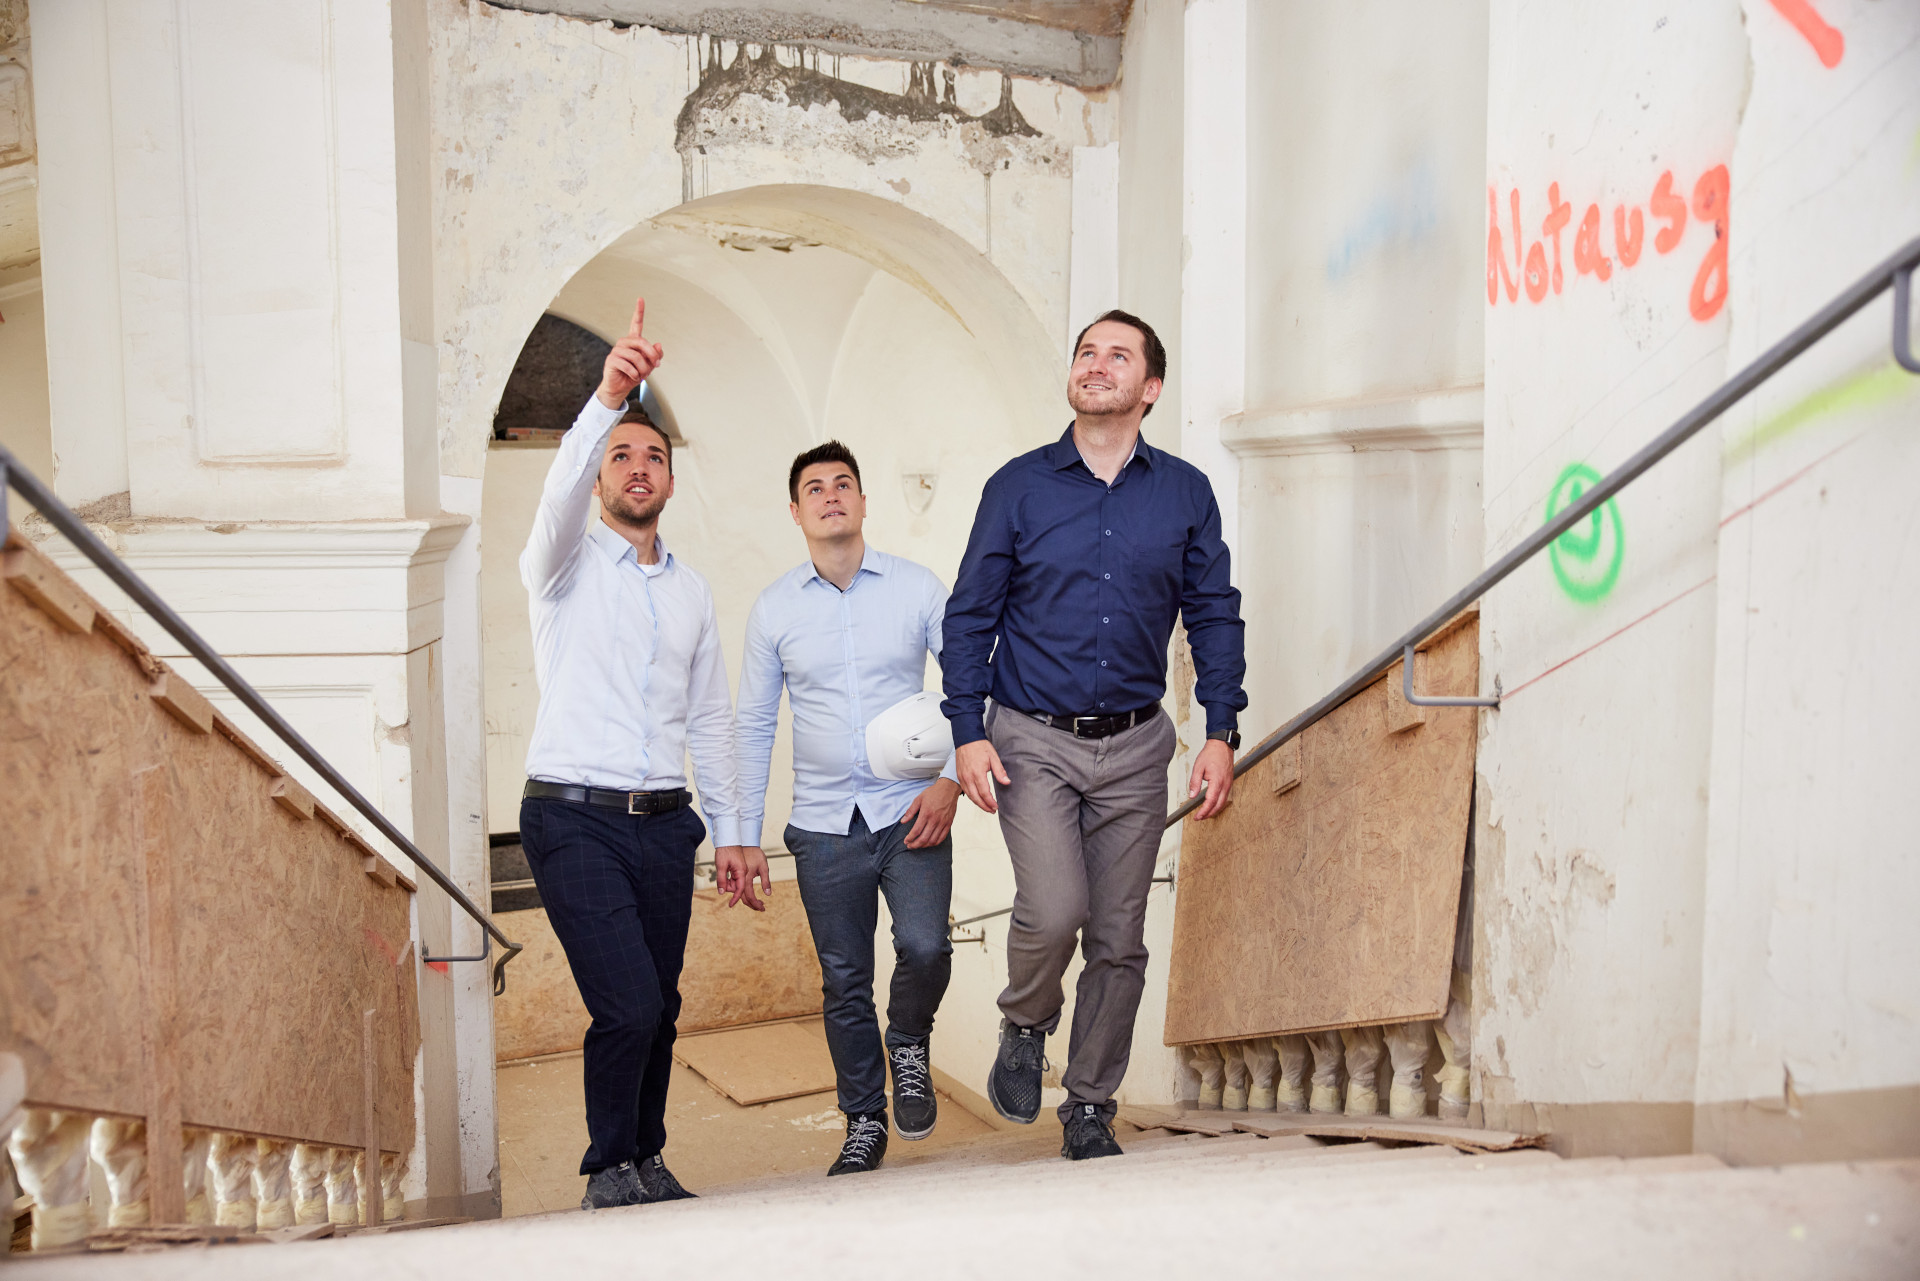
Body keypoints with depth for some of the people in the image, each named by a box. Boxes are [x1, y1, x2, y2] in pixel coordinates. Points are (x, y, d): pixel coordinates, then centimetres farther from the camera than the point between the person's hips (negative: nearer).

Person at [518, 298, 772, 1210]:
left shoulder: (691, 591, 15)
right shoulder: (567, 565, 2)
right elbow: (559, 493, -22)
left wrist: (730, 831, 12)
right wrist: (607, 398, -37)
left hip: (664, 824, 5)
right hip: (574, 819, -4)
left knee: (659, 1009, 9)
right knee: (627, 1006, -12)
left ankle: (646, 1162, 29)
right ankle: (608, 1174, 9)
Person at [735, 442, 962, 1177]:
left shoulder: (917, 589, 0)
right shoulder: (774, 608, 3)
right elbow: (752, 724, 9)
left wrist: (952, 780, -9)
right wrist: (743, 835, 6)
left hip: (909, 813, -1)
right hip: (824, 827, 1)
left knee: (924, 947, -19)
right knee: (844, 984, 8)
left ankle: (909, 1046, 14)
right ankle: (864, 1123, 27)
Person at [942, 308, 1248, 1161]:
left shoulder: (1185, 493, 6)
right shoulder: (1018, 487, 2)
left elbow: (1215, 617, 9)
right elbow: (969, 616, 3)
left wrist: (1221, 733, 0)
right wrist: (968, 731, -6)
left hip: (1134, 747, 2)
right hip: (1033, 741, -2)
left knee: (1118, 940, 5)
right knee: (1054, 910, -18)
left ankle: (1090, 1110, 22)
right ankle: (1024, 1028, 15)